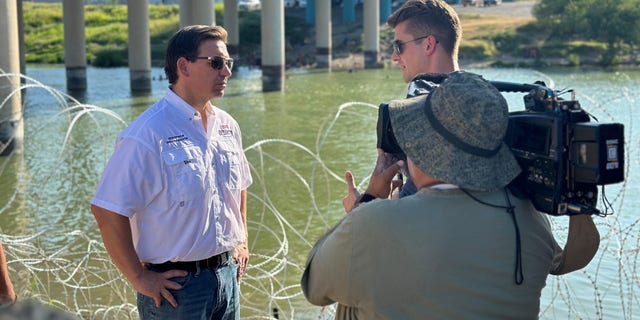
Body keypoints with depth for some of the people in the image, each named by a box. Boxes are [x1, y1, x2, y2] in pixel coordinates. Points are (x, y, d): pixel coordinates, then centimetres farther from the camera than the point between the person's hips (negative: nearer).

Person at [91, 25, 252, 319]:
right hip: (175, 284, -6)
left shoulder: (227, 126, 7)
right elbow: (106, 210, -18)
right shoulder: (148, 133, -16)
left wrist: (242, 243, 13)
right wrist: (138, 278, -15)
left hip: (227, 274, 7)